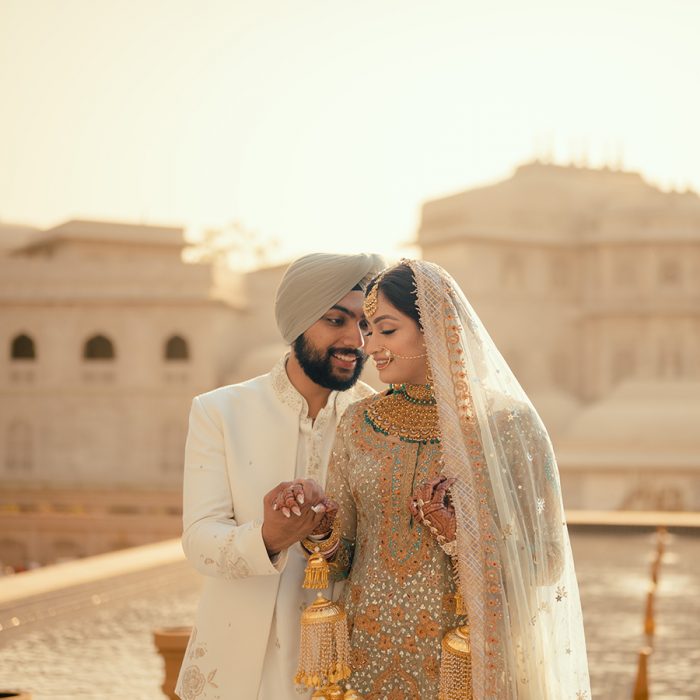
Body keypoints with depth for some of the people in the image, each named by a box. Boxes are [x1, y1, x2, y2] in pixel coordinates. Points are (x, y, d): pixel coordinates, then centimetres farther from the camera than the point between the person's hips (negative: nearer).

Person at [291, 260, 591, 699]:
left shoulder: (507, 423, -9)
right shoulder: (359, 423, 3)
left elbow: (546, 561, -8)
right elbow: (342, 557, 7)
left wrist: (460, 537, -20)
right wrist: (320, 535, -13)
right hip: (371, 658, 3)